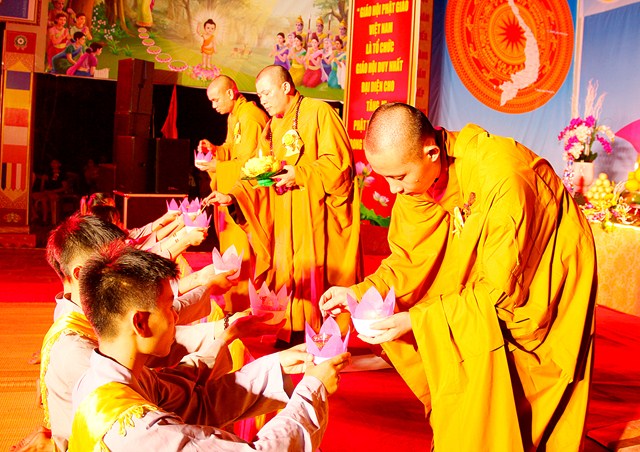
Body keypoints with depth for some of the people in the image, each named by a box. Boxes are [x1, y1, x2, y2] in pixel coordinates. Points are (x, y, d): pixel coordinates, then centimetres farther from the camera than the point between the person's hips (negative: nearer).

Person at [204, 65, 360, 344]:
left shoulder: (318, 112, -6)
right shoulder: (273, 127, 17)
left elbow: (339, 163, -14)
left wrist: (299, 174, -20)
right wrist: (233, 196, 0)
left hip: (315, 215, -7)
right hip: (284, 220, 7)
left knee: (312, 279, -6)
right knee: (284, 276, 8)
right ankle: (289, 337, 18)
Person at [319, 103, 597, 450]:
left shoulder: (500, 177, -36)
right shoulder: (416, 172, -16)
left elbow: (501, 290, -29)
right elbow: (412, 260, -6)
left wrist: (416, 319, -31)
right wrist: (360, 293, -20)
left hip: (542, 276, -6)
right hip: (486, 273, 7)